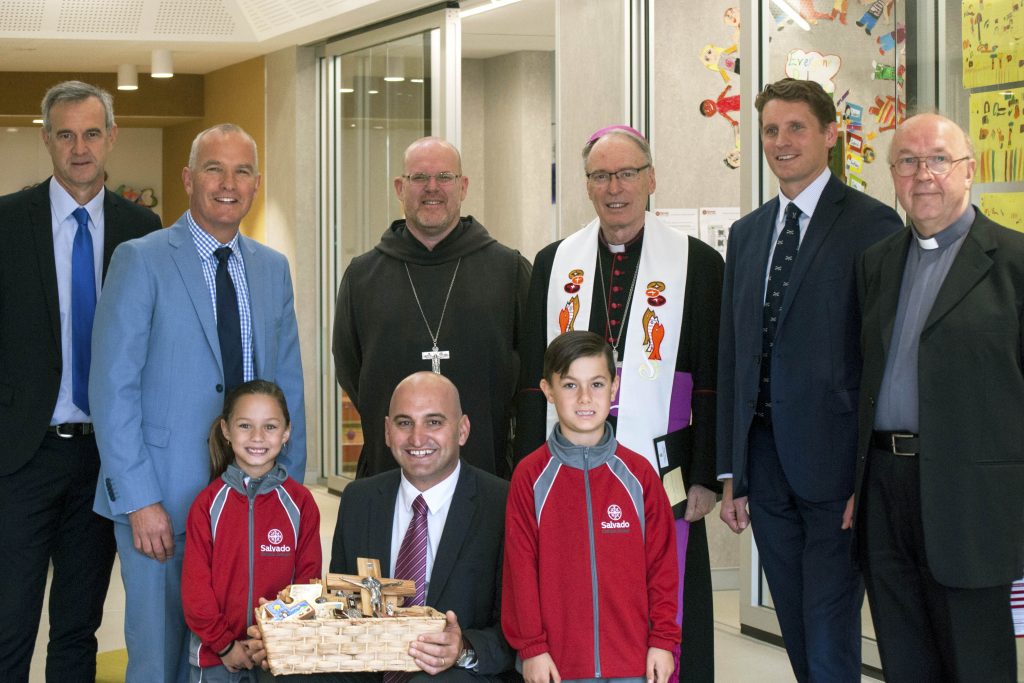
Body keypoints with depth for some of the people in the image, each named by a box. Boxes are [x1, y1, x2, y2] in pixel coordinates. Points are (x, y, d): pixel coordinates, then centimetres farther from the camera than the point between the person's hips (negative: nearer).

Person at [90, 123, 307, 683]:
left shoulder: (273, 269, 12)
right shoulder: (140, 261, -5)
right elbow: (112, 389, -9)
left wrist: (290, 482, 6)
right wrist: (140, 501, -15)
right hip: (164, 499, -4)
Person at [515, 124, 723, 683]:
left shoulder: (697, 263, 3)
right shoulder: (554, 263, 11)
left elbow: (712, 383, 1)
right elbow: (533, 379, 11)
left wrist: (705, 477, -3)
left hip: (660, 470, -2)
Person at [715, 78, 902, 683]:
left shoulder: (870, 224, -5)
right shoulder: (747, 232, 15)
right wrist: (731, 473, 11)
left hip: (834, 462, -6)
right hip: (766, 463, 6)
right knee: (797, 632, 13)